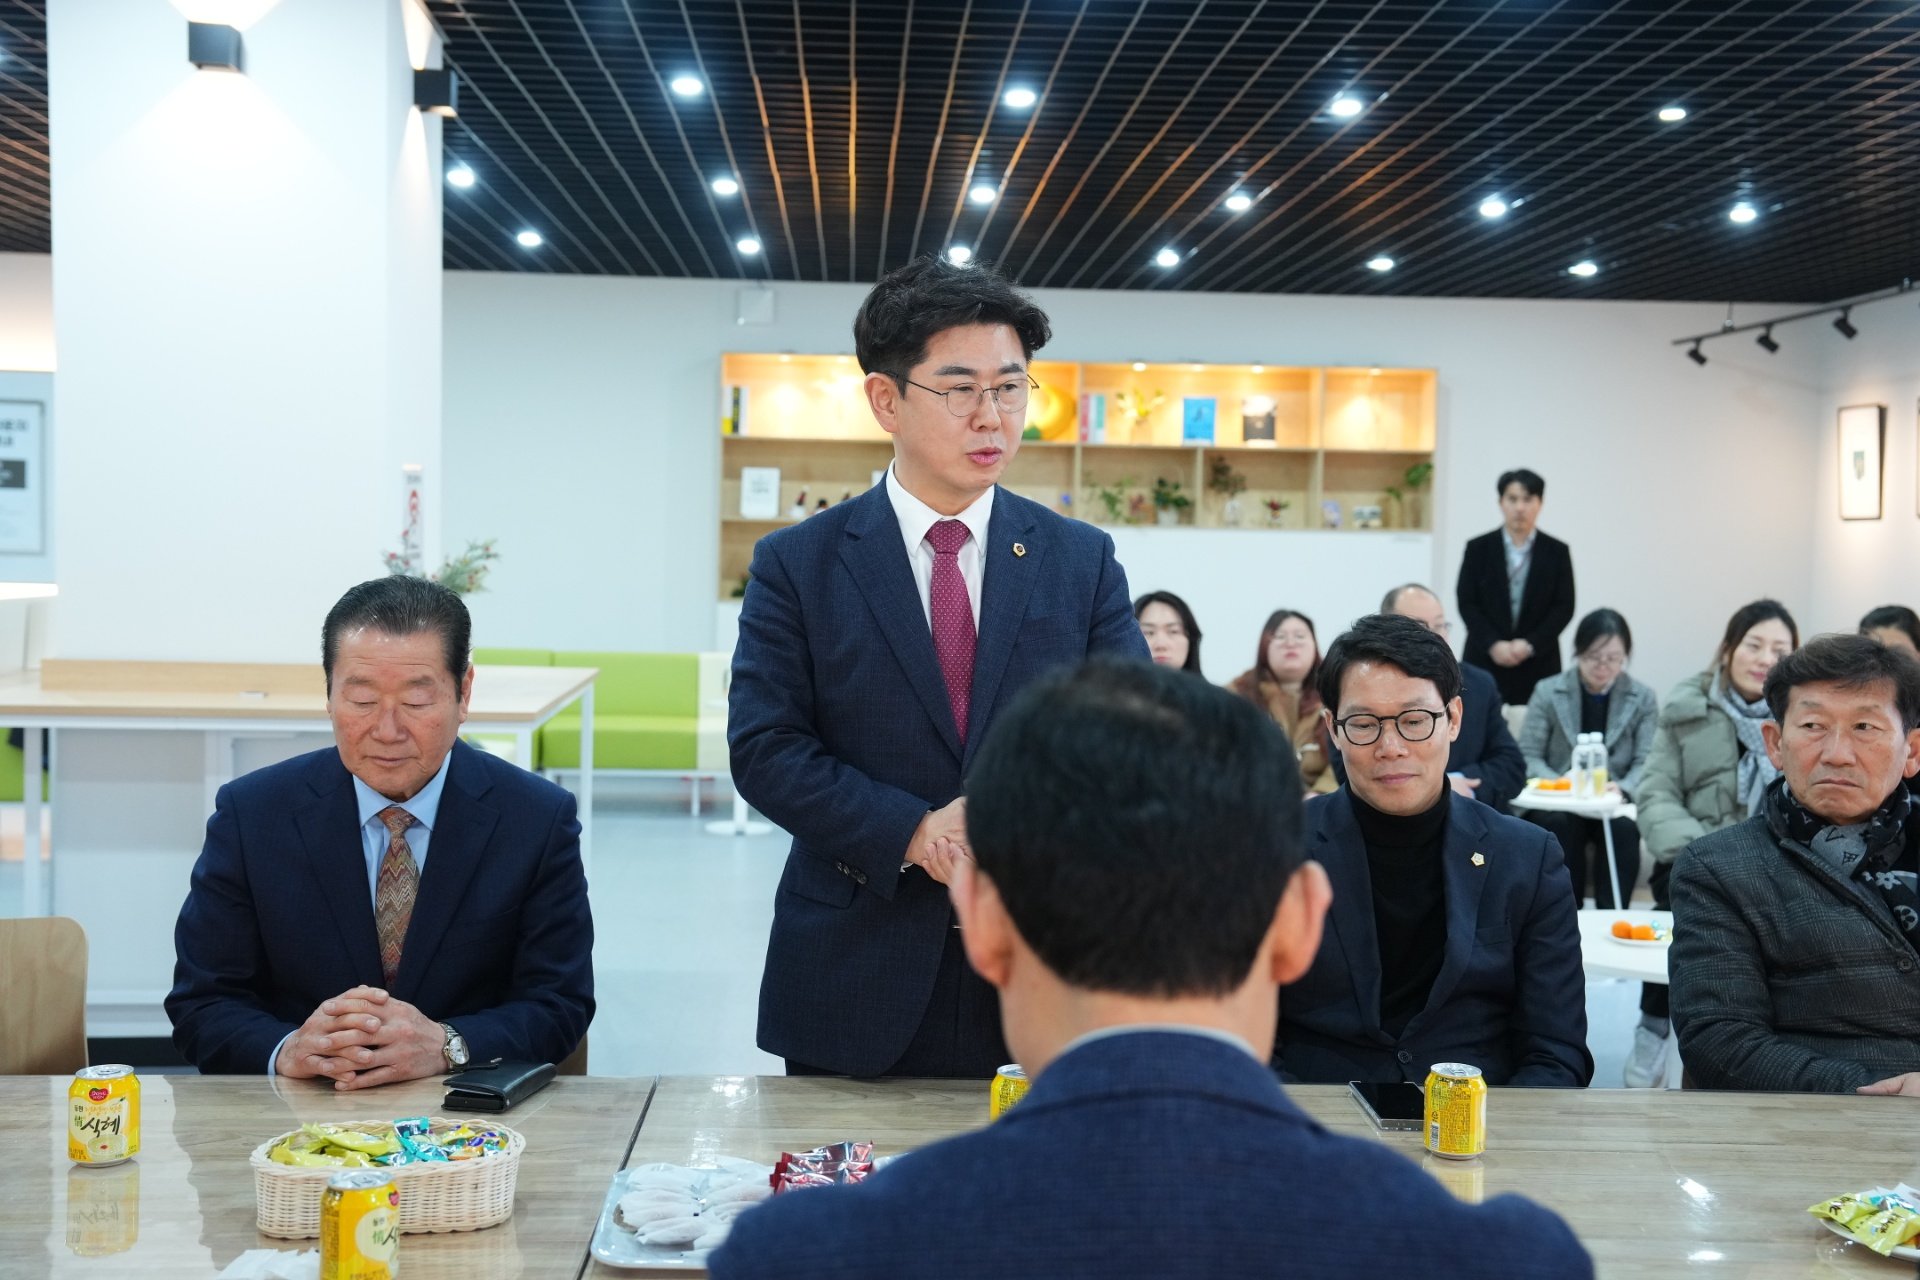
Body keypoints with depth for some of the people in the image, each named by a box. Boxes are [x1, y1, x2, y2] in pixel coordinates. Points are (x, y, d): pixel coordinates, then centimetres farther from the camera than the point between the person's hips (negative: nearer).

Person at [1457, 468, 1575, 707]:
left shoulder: (1557, 552, 7)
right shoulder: (1478, 548, 7)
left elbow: (1564, 607, 3)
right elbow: (1466, 603, 3)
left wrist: (1530, 644, -9)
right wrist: (1493, 644, -10)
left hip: (1538, 664, 0)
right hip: (1485, 661, 0)